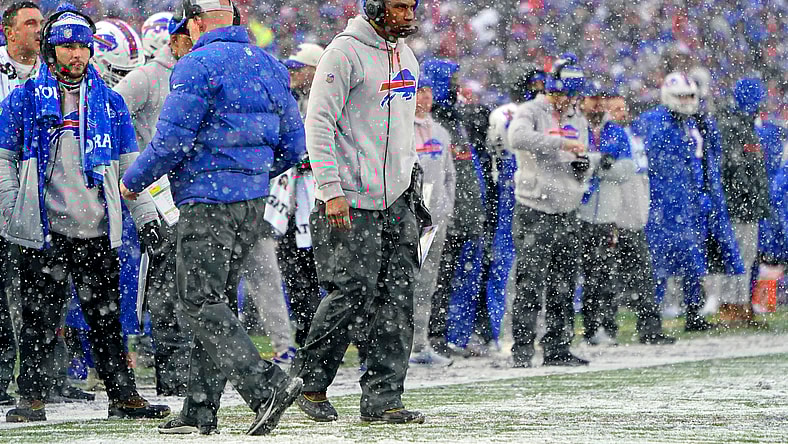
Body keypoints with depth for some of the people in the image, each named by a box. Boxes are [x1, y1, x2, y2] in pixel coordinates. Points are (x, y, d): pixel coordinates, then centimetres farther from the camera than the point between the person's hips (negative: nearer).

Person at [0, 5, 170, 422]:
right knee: (39, 319, -2)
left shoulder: (109, 102, 12)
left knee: (106, 318, 6)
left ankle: (123, 395, 10)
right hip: (44, 231, -2)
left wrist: (145, 215, 8)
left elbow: (128, 165, 16)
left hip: (98, 231, 2)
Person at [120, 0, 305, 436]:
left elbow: (171, 141, -17)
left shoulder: (197, 66, -12)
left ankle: (268, 386, -22)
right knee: (216, 301, 14)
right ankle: (199, 412, 14)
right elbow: (291, 144, 15)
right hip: (253, 203, 8)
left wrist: (133, 180, -1)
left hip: (208, 203, -8)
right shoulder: (268, 65, 12)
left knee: (201, 303, -7)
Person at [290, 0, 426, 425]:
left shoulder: (405, 55, 14)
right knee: (354, 292, -9)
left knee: (396, 298, 1)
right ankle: (309, 379, 9)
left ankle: (383, 397, 3)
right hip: (351, 200, -7)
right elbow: (318, 123, -14)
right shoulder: (344, 52, -11)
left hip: (396, 198, 7)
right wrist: (331, 190, -19)